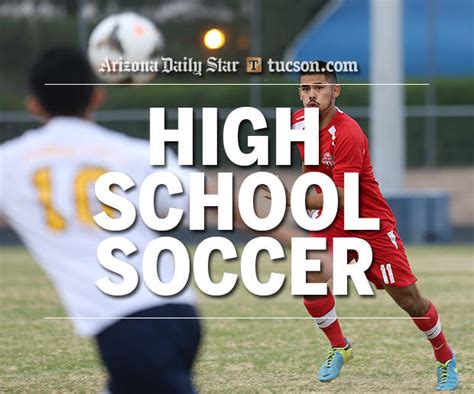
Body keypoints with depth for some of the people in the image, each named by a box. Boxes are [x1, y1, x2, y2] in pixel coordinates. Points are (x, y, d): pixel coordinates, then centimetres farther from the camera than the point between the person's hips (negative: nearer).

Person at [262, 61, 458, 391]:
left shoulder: (348, 134, -28)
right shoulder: (300, 121, -6)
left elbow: (341, 199, -31)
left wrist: (294, 199, -37)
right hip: (333, 223, 5)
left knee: (408, 299, 0)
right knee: (312, 279, -20)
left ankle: (446, 360, 23)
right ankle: (339, 348, 2)